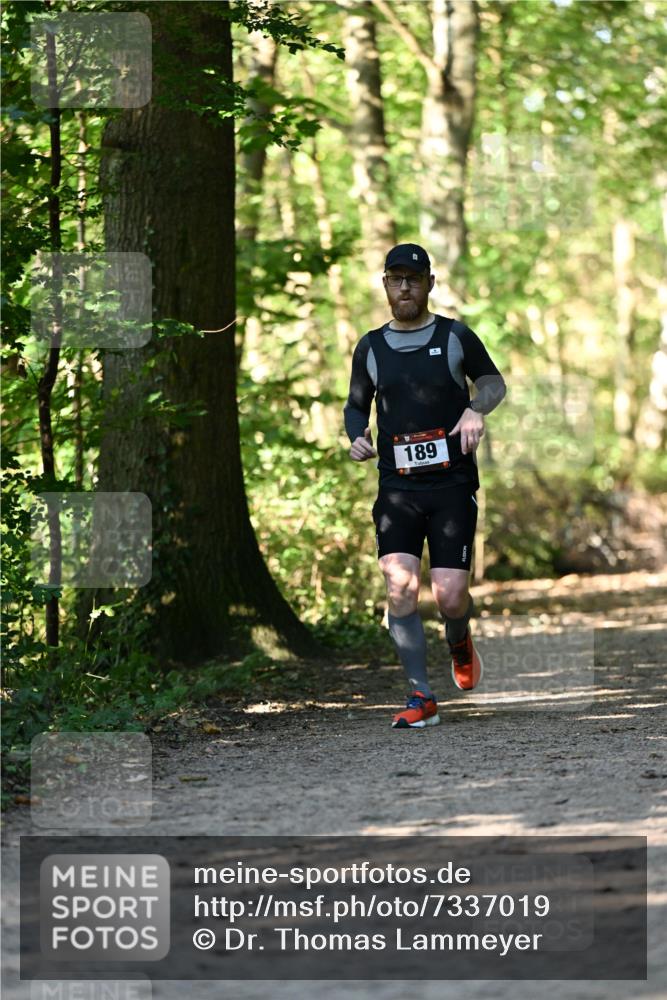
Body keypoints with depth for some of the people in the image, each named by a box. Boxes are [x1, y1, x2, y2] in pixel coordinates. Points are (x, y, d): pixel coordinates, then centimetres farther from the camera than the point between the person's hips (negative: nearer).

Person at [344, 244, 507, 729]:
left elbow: (494, 382, 14)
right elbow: (356, 404, 20)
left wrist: (477, 408, -7)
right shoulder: (371, 348, 9)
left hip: (453, 484, -2)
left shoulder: (456, 337, 3)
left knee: (450, 595, -10)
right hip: (396, 487, 2)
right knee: (400, 588, -14)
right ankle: (422, 697, -6)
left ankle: (460, 642, 28)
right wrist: (357, 437, -1)